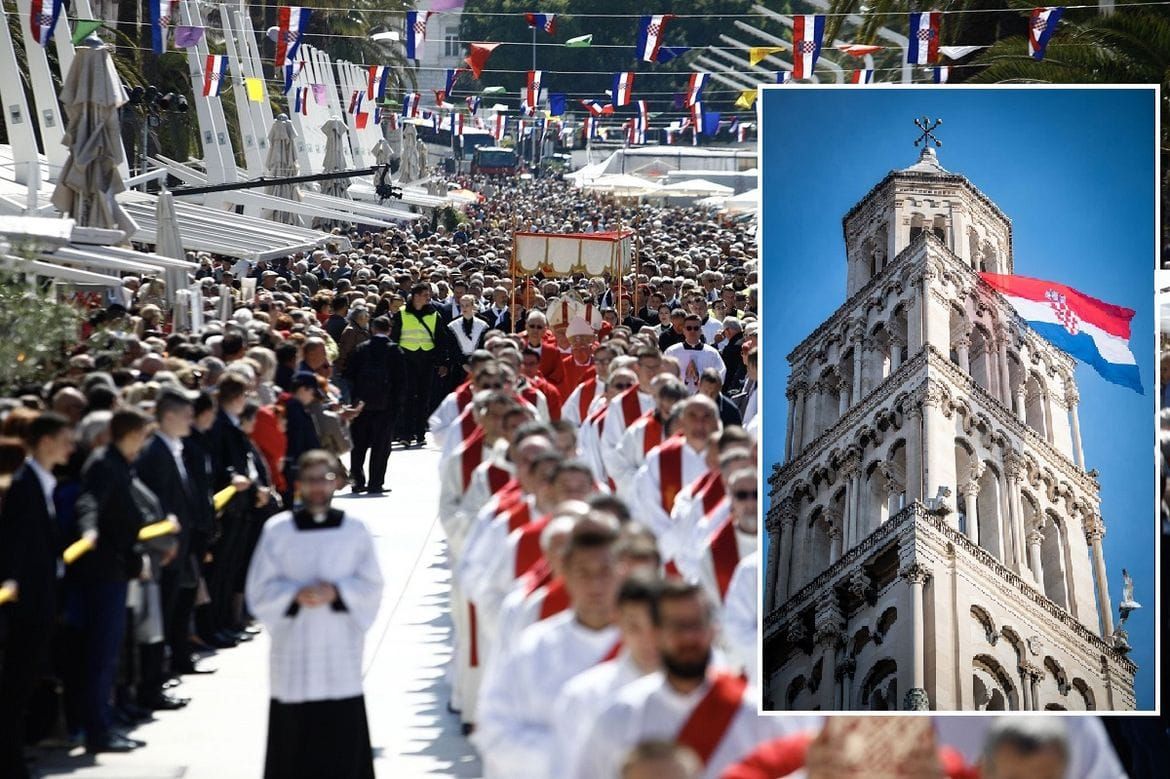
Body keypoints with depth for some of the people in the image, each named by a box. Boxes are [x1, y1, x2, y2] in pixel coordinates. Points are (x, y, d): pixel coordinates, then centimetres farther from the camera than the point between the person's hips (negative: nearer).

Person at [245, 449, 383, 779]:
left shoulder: (354, 530, 3)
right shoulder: (277, 529, 2)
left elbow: (371, 587, 3)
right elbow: (258, 590, 1)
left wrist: (336, 592, -15)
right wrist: (295, 595, -16)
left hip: (341, 650, 0)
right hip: (293, 652, 0)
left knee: (342, 736, -3)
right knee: (293, 733, 2)